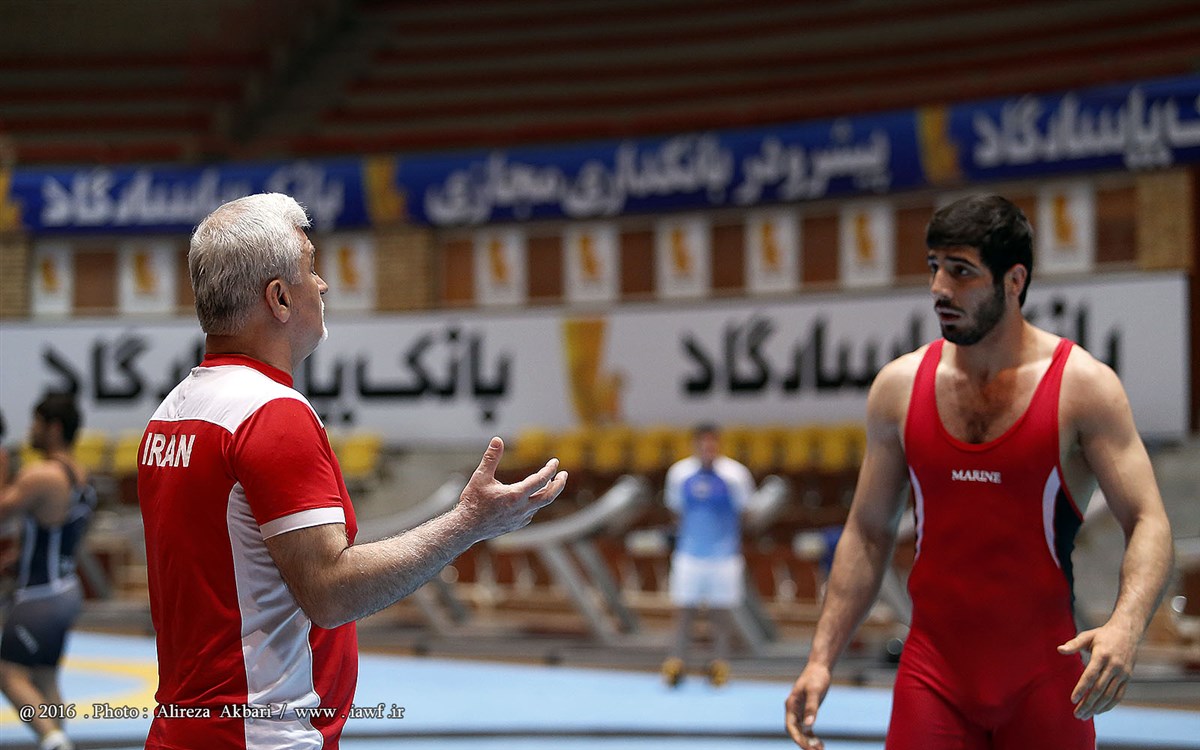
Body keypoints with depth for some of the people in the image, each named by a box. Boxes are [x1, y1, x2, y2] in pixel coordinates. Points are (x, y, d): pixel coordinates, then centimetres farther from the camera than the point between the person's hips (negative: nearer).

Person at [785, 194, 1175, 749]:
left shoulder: (1081, 385, -7)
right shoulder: (899, 387, 3)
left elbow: (1148, 523, -11)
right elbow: (868, 534, 10)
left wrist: (1126, 625, -31)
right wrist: (821, 659, 2)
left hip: (1045, 678, -2)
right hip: (933, 676, 2)